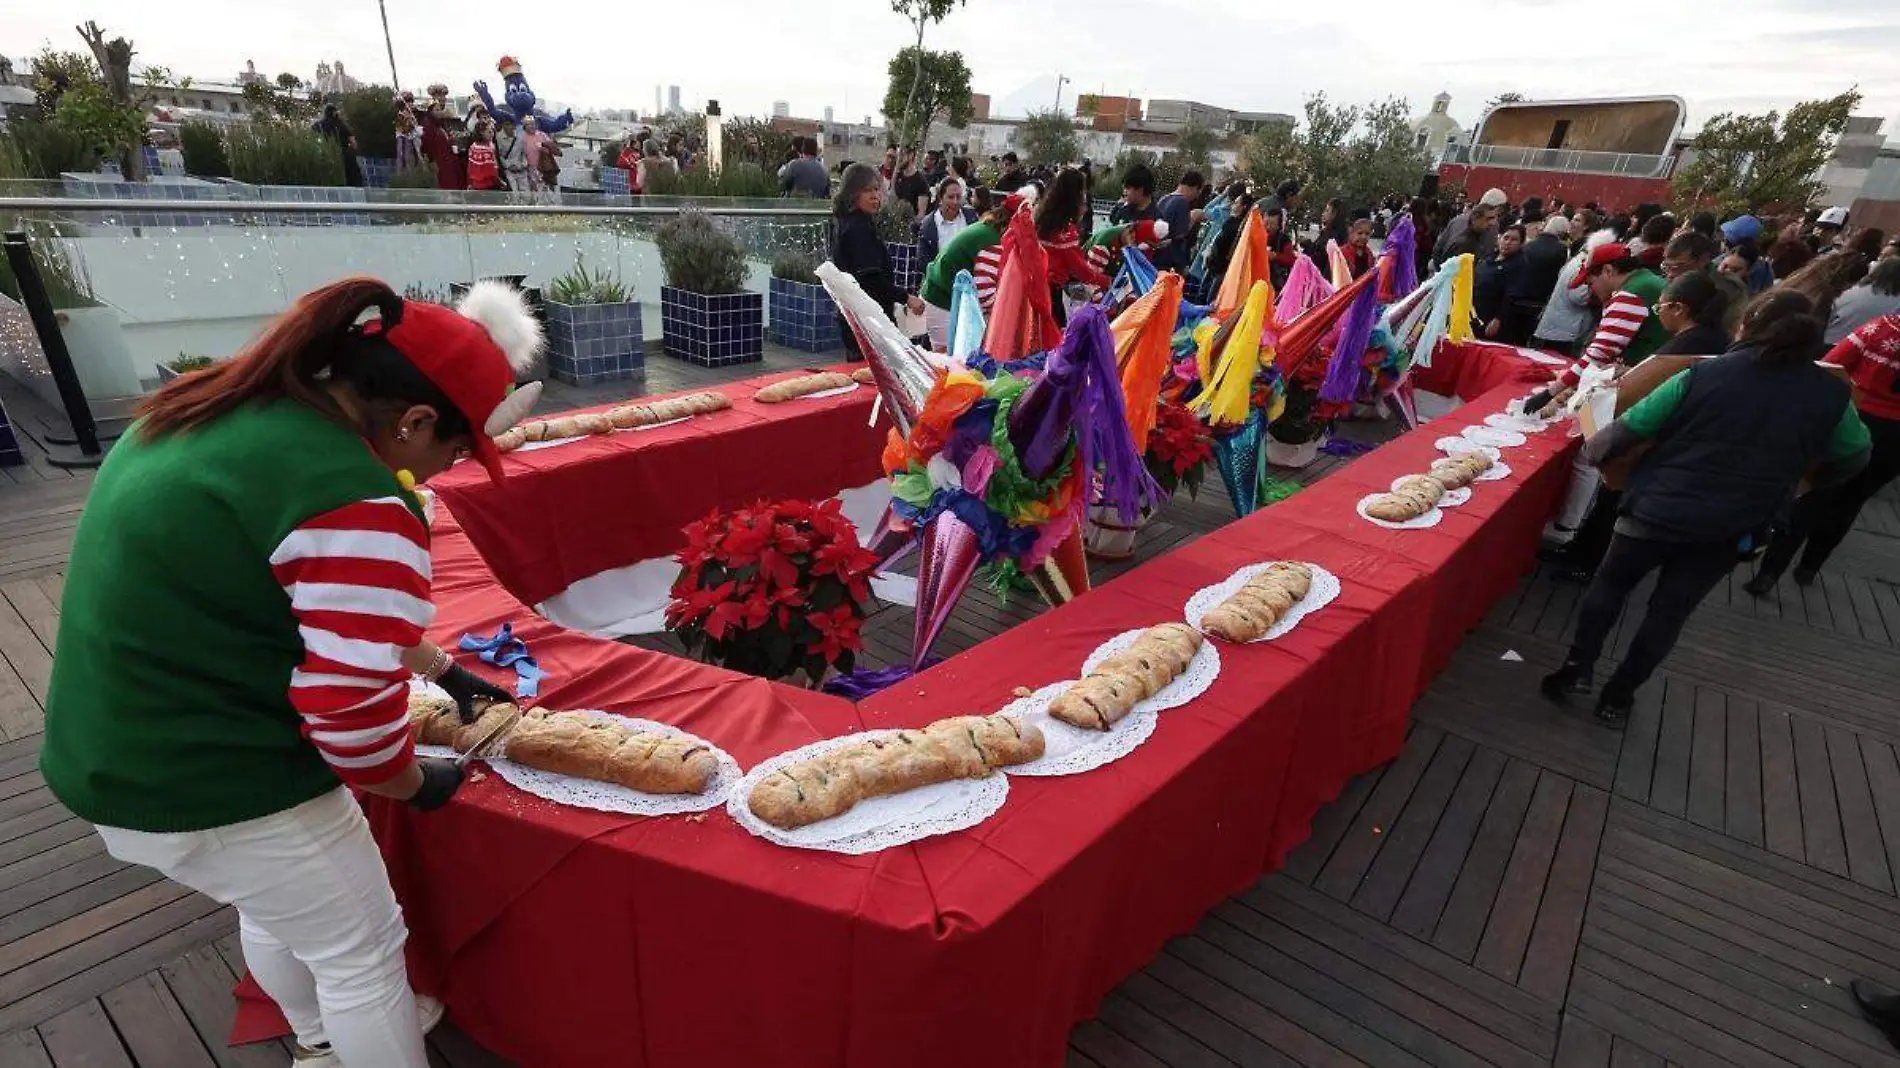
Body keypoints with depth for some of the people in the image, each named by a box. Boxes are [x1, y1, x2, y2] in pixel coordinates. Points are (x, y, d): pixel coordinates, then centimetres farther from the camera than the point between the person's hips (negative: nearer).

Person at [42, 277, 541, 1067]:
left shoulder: (230, 412, 2)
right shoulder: (354, 507, -29)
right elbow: (351, 707, -25)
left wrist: (443, 670, 14)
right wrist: (415, 784, -5)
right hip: (214, 785, -10)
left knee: (277, 907, 31)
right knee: (363, 952, 12)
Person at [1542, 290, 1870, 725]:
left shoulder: (1704, 374, -8)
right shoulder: (1831, 394, -1)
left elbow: (1629, 428, -6)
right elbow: (1855, 455, 16)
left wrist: (1596, 450, 12)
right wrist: (1802, 474, 33)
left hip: (1657, 509, -2)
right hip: (1727, 531, 2)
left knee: (1610, 583, 19)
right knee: (1669, 611, 14)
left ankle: (1578, 669, 15)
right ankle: (1618, 697, 21)